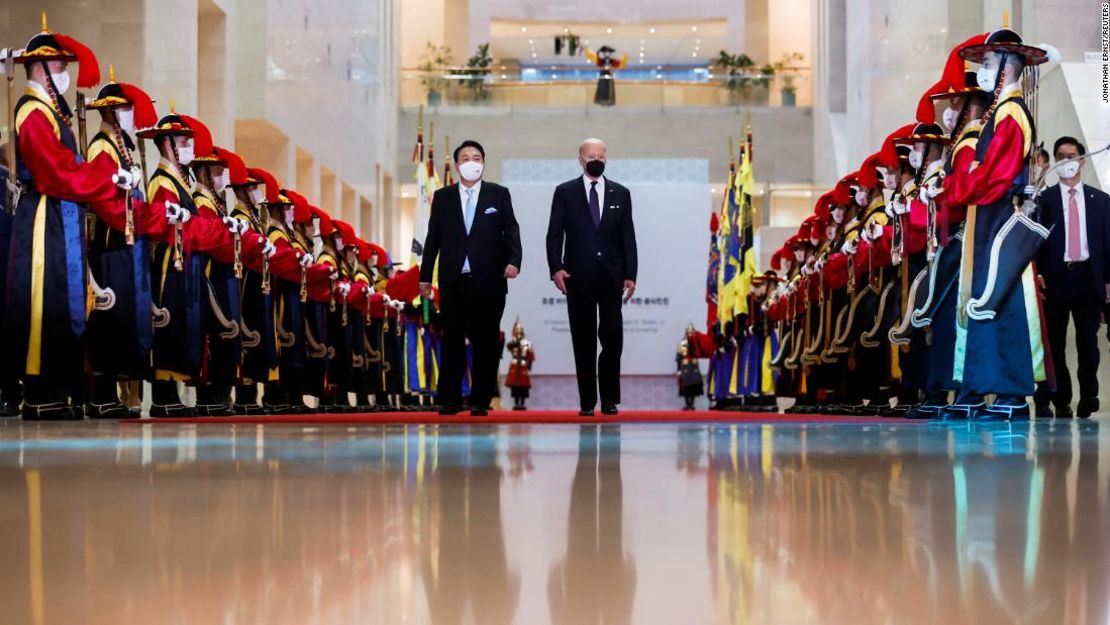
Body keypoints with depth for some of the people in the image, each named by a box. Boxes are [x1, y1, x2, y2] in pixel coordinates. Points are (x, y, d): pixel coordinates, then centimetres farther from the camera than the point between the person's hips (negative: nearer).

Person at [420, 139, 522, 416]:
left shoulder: (499, 194, 8)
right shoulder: (442, 197, 11)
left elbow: (511, 231, 1)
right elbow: (433, 238, 11)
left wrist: (513, 261, -15)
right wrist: (426, 275, 8)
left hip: (488, 281, -1)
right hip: (453, 282, 1)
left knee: (486, 343, 2)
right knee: (452, 342, 0)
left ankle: (480, 401, 9)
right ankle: (449, 401, 4)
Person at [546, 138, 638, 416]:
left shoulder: (621, 194, 11)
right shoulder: (565, 192, 7)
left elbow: (628, 237, 9)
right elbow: (554, 234, 3)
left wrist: (630, 275, 1)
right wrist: (556, 268, -10)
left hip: (611, 277, 1)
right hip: (578, 277, -1)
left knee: (613, 336, -6)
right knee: (583, 341, 2)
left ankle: (610, 399, 5)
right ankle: (587, 401, 7)